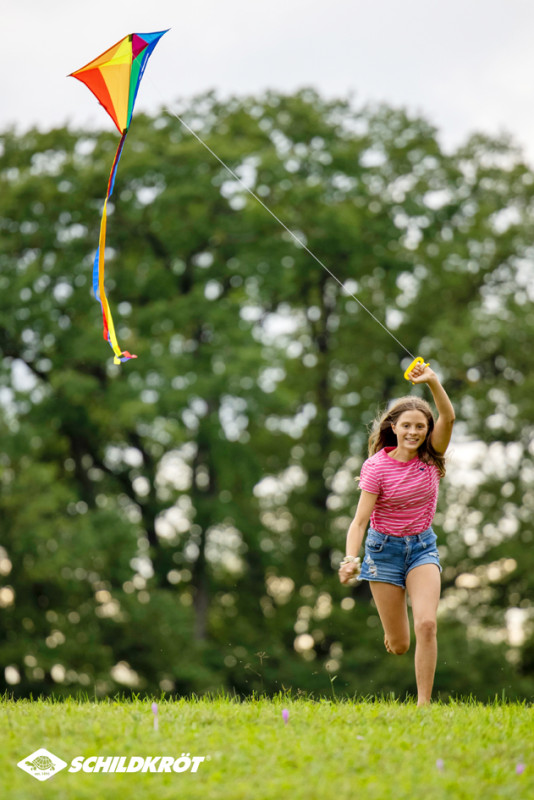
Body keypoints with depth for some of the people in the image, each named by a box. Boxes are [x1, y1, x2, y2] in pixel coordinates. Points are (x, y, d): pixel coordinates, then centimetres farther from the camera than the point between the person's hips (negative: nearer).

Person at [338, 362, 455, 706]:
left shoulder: (431, 457, -5)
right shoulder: (377, 467, -14)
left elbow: (448, 417, -23)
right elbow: (360, 520, -17)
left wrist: (433, 381, -38)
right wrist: (351, 559, -32)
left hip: (423, 546, 2)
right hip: (385, 548, -2)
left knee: (427, 625, -20)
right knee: (398, 645, 2)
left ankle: (424, 703, -14)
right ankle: (393, 630, 42)